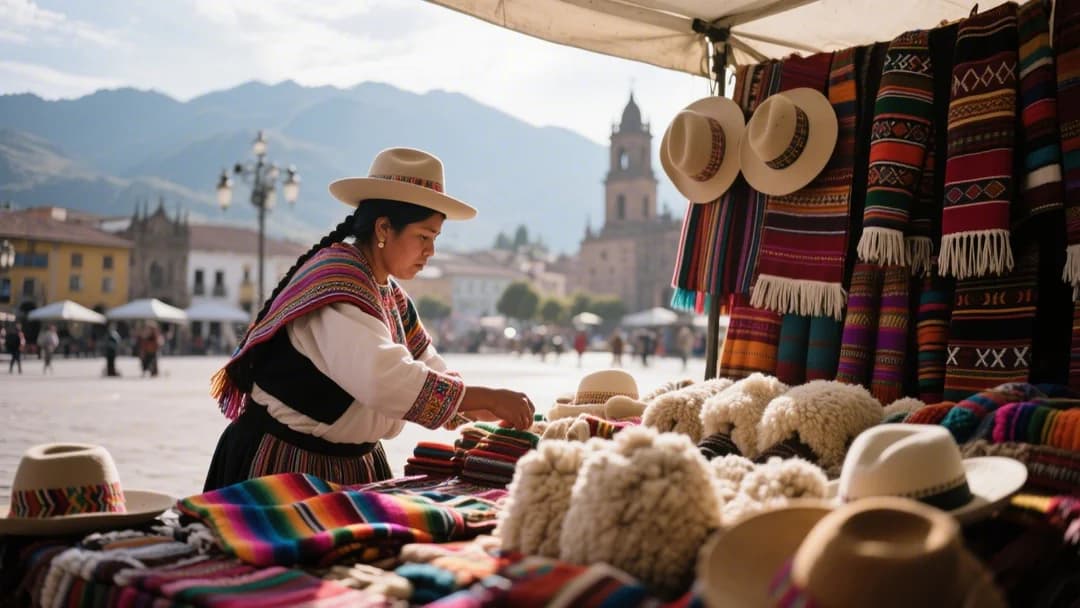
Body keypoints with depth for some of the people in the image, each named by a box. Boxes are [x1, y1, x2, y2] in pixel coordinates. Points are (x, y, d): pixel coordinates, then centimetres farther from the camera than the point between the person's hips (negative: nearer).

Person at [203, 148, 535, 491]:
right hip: (287, 464, -9)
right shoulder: (335, 279, -23)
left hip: (354, 464, 9)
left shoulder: (391, 296, 6)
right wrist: (487, 398, -30)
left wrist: (485, 413, -6)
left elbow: (430, 376, 9)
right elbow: (384, 379, -35)